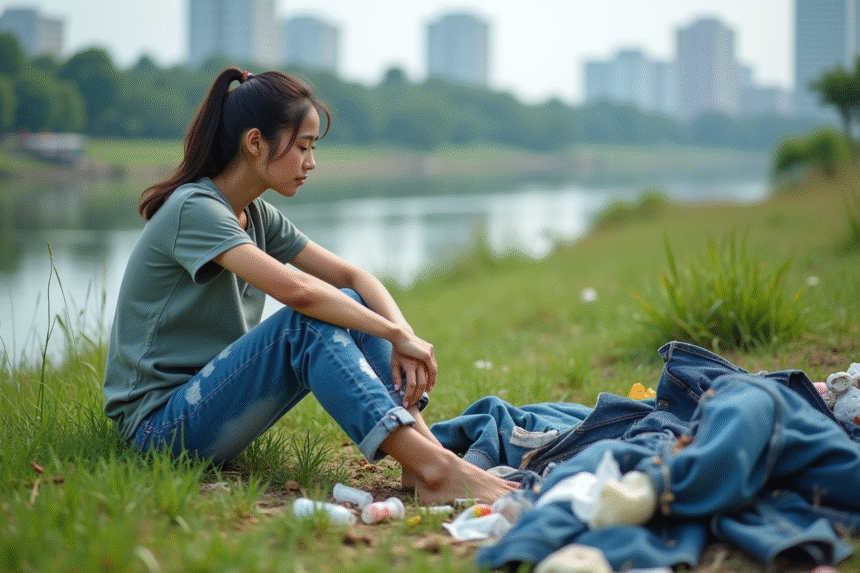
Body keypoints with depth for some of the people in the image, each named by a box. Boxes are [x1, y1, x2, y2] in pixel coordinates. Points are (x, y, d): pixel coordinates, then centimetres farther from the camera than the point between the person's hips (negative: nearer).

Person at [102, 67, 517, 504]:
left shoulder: (258, 217, 11)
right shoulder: (193, 209, -17)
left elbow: (353, 276, 5)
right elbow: (295, 289, -31)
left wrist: (403, 335, -14)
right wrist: (397, 334, -24)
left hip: (209, 398, 8)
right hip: (160, 424, -8)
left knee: (352, 305, -8)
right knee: (307, 321, -28)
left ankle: (429, 454, -22)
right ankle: (433, 469, -36)